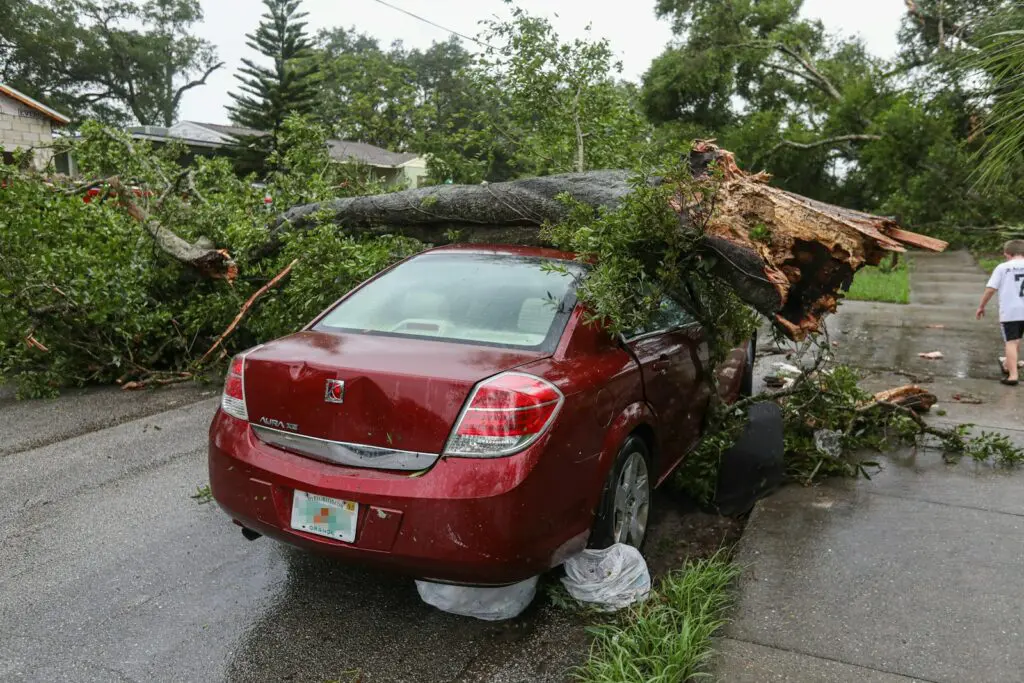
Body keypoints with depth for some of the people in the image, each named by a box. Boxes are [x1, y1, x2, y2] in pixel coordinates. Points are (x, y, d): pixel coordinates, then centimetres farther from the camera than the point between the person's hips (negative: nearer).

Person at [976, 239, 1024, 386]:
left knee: (1011, 342, -2)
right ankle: (1008, 366, 40)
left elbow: (990, 289, -8)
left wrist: (981, 306, 3)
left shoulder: (1002, 267, -6)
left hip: (1009, 311, -4)